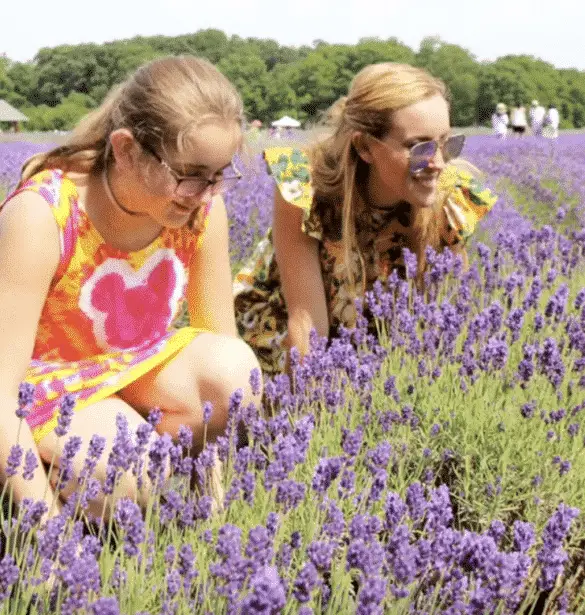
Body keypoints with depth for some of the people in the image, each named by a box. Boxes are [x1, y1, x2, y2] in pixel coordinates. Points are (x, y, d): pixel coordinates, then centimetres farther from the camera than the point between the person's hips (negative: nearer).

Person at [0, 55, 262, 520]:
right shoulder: (42, 214, -28)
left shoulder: (203, 208, -14)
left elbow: (221, 338, -5)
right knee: (130, 480, -32)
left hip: (140, 368, 4)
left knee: (233, 370, -27)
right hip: (51, 389, -4)